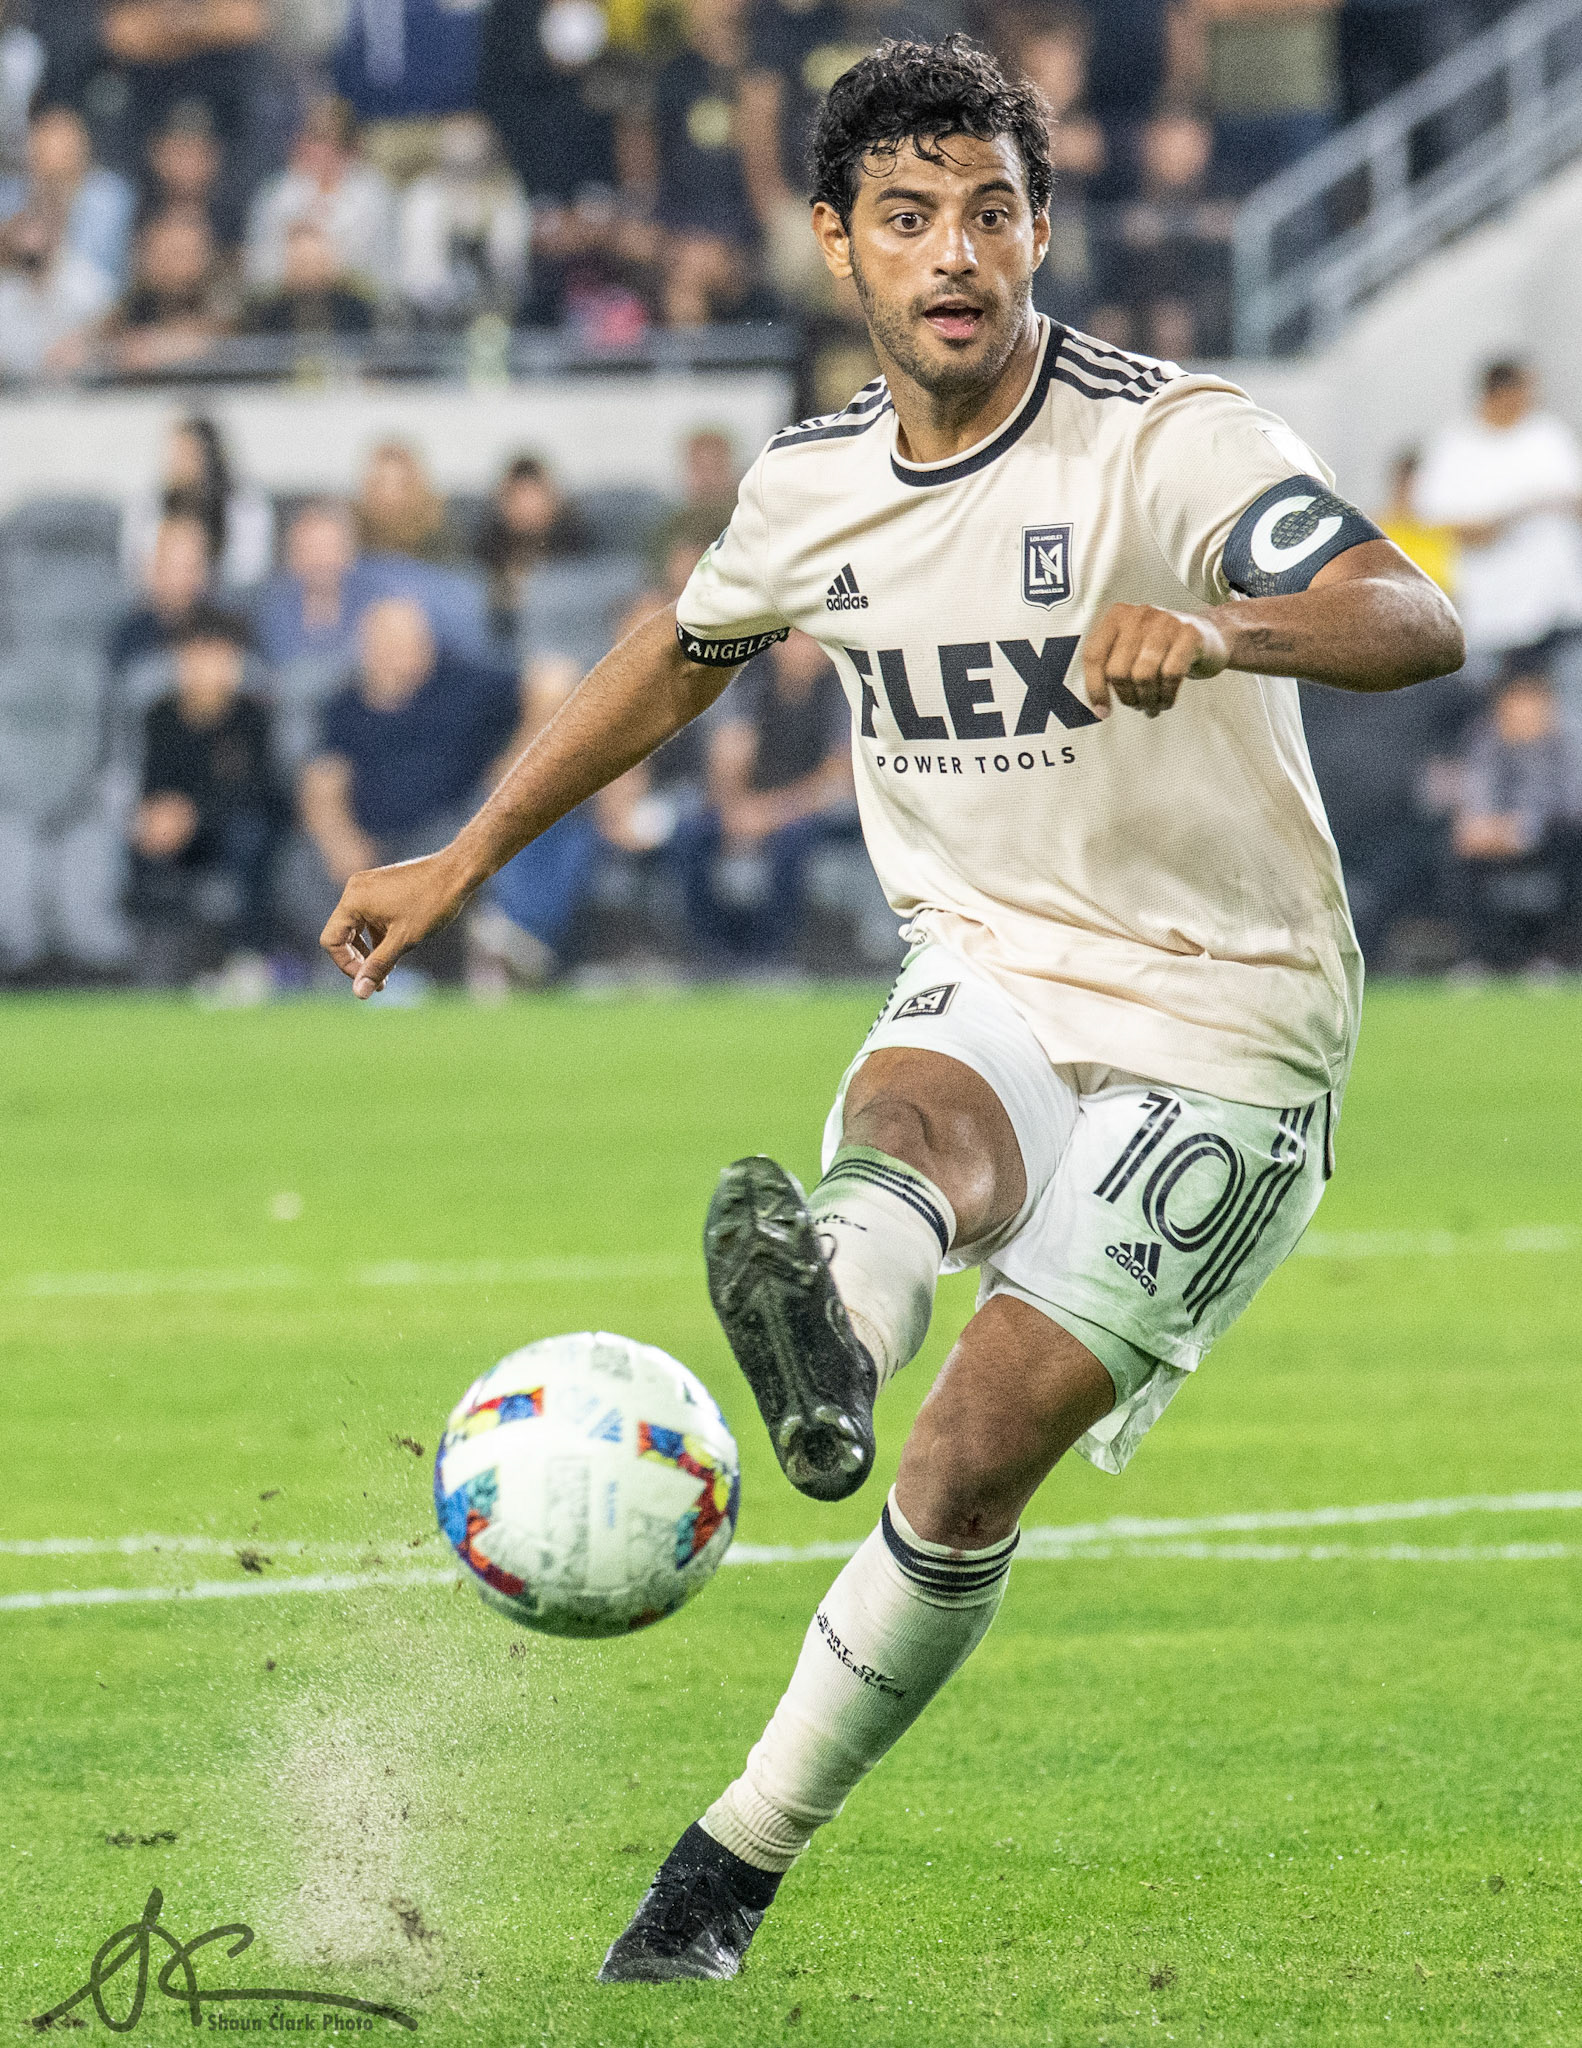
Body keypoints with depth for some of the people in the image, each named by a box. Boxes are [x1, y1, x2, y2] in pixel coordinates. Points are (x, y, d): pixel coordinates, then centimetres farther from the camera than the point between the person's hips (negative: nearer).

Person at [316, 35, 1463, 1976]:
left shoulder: (1171, 443, -16)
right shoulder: (813, 486, 2)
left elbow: (1418, 623, -32)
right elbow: (682, 648, 25)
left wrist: (1213, 627, -52)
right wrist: (465, 859, 27)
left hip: (1217, 1030, -4)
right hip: (991, 979, 4)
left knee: (973, 1462, -15)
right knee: (913, 1122, -35)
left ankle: (739, 1852, -5)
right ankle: (828, 1340, -70)